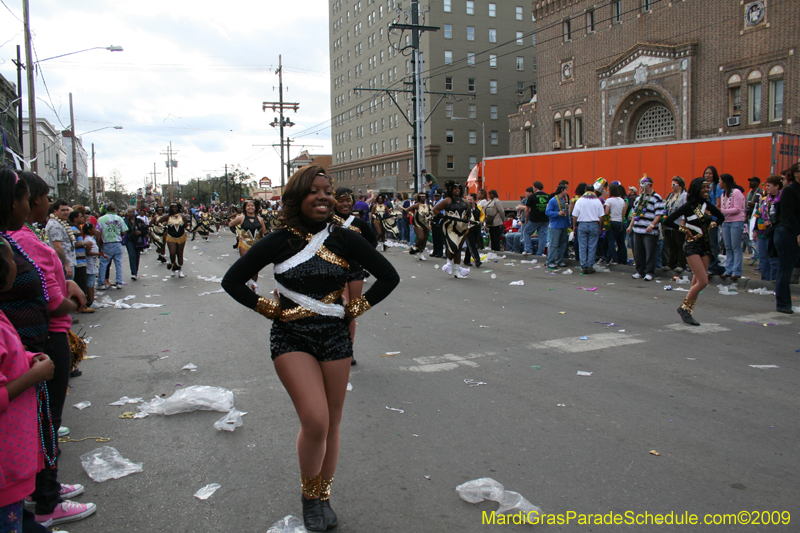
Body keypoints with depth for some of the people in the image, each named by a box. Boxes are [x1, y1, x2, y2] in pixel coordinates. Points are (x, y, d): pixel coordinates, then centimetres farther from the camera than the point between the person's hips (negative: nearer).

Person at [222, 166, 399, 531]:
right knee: (315, 422, -16)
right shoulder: (279, 241, -6)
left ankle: (322, 495, 33)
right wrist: (268, 309, -3)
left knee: (331, 425, 10)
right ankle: (309, 494, 12)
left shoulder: (343, 239, -2)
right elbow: (232, 281, 1)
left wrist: (356, 308, 2)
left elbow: (388, 276, 5)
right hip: (291, 339, -2)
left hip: (335, 338, 3)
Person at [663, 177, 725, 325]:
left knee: (697, 282, 7)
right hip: (692, 245, -6)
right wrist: (684, 230, -11)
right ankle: (684, 307, 2)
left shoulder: (708, 205, 7)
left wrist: (711, 225, 9)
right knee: (703, 281, -14)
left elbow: (721, 217, 25)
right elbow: (667, 221, -15)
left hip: (706, 245, 7)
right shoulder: (689, 206, -11)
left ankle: (687, 312, 17)